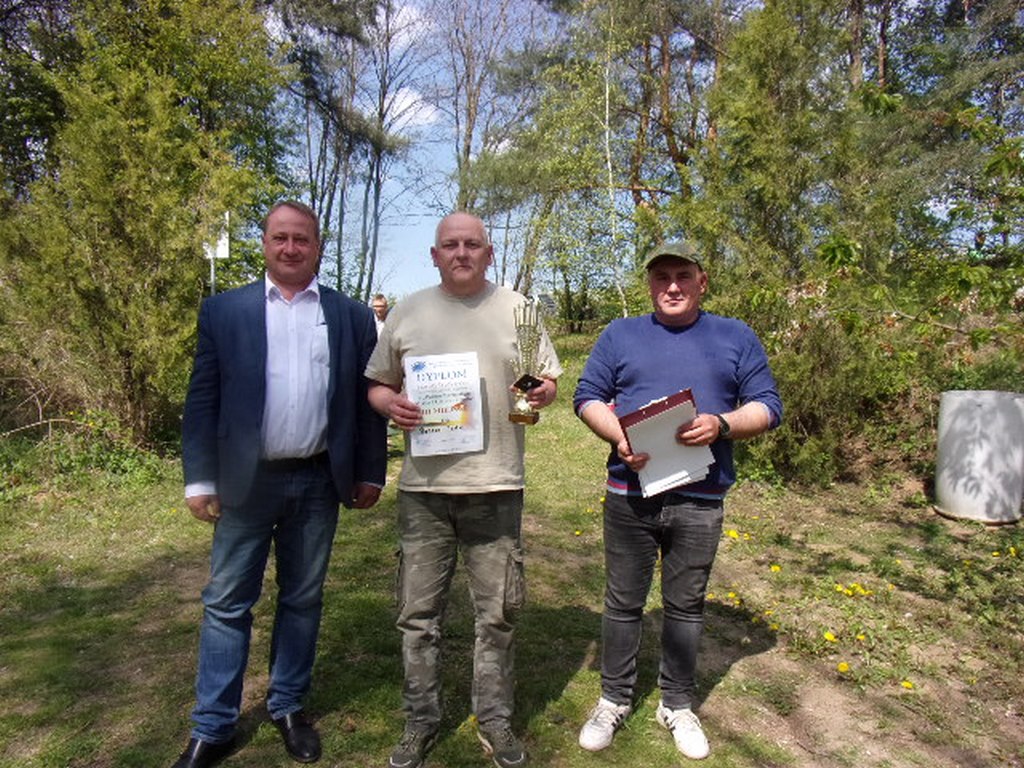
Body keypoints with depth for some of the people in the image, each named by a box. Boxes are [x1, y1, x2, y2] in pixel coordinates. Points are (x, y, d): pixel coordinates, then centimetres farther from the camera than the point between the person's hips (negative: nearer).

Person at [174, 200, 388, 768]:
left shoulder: (352, 316, 4)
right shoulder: (224, 310, 2)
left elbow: (366, 399, 5)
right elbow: (202, 399, 1)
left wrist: (370, 473, 3)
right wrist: (200, 479, -4)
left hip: (318, 482, 1)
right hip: (246, 481, -1)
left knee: (303, 600, 14)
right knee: (226, 604, 8)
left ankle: (288, 707, 32)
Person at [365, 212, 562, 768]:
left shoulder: (517, 309, 7)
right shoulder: (408, 312, 8)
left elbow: (549, 380, 11)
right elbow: (376, 384, 13)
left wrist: (542, 393, -12)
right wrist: (390, 404, -9)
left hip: (496, 485, 0)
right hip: (424, 486, 1)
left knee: (497, 613, 10)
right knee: (419, 613, 10)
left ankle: (494, 718, 30)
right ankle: (421, 720, 29)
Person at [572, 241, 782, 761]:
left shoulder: (736, 338, 8)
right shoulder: (619, 334, 8)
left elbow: (767, 406, 4)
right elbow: (587, 397, 4)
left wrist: (721, 425, -16)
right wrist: (618, 437, -14)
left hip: (700, 501, 0)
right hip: (629, 494, 0)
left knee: (686, 605, 13)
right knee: (623, 603, 10)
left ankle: (677, 705, 32)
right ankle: (614, 700, 29)